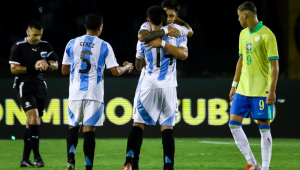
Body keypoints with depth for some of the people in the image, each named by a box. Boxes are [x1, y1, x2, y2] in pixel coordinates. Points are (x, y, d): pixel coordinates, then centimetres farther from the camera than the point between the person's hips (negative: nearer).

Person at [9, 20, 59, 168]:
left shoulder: (45, 46, 10)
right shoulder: (18, 47, -4)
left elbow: (55, 65, 8)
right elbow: (14, 69, -8)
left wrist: (47, 65, -14)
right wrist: (33, 68, -16)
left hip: (40, 88, 5)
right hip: (25, 87, -5)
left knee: (31, 124, 7)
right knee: (34, 116, -21)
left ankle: (25, 159, 12)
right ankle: (37, 157, -24)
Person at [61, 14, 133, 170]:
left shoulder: (72, 44, 6)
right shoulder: (104, 47, -1)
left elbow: (64, 70, 12)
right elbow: (115, 71, -2)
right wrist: (126, 67, 19)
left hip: (75, 93, 2)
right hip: (94, 94, -2)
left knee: (73, 127, 14)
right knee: (89, 130, -1)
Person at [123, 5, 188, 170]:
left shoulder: (144, 39, 0)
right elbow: (183, 54, -13)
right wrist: (165, 44, -15)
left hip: (147, 86, -1)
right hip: (168, 87, 1)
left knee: (138, 124, 3)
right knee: (167, 127, 3)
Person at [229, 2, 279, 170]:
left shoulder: (267, 35, -11)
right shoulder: (243, 34, 12)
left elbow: (274, 65, -13)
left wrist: (272, 90, -18)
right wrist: (235, 84, 19)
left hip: (261, 91, -8)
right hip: (243, 89, 8)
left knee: (264, 128, -3)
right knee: (234, 124, 2)